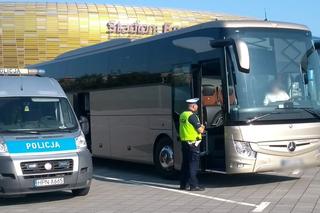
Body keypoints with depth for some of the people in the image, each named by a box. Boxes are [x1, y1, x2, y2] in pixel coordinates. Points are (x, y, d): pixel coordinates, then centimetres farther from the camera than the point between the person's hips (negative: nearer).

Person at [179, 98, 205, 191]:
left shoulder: (182, 115, 12)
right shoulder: (192, 116, -15)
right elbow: (200, 130, -16)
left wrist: (200, 127, 16)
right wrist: (202, 128, 7)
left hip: (184, 141, 9)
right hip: (193, 143, -8)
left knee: (185, 163, 13)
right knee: (193, 164, -5)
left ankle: (183, 184, 18)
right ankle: (194, 185, -4)